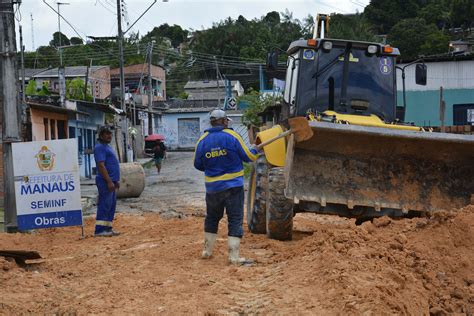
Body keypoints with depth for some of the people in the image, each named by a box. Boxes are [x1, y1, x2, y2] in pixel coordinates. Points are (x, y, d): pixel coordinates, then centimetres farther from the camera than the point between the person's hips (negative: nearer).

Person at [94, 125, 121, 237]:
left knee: (111, 206, 11)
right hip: (105, 181, -10)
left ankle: (108, 228, 15)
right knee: (104, 205, -10)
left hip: (111, 181, 10)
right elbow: (101, 166, -20)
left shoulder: (107, 146, 19)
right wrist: (109, 181, -23)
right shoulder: (100, 147, -12)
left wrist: (116, 180, 21)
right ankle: (99, 230, -9)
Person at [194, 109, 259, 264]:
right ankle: (234, 256, -1)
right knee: (235, 220, 2)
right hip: (233, 186, -4)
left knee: (212, 218, 21)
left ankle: (207, 250, 28)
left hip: (212, 187, 4)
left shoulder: (202, 140, 0)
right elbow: (247, 157, -3)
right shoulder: (232, 136, -9)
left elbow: (197, 165, 6)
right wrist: (256, 151, 18)